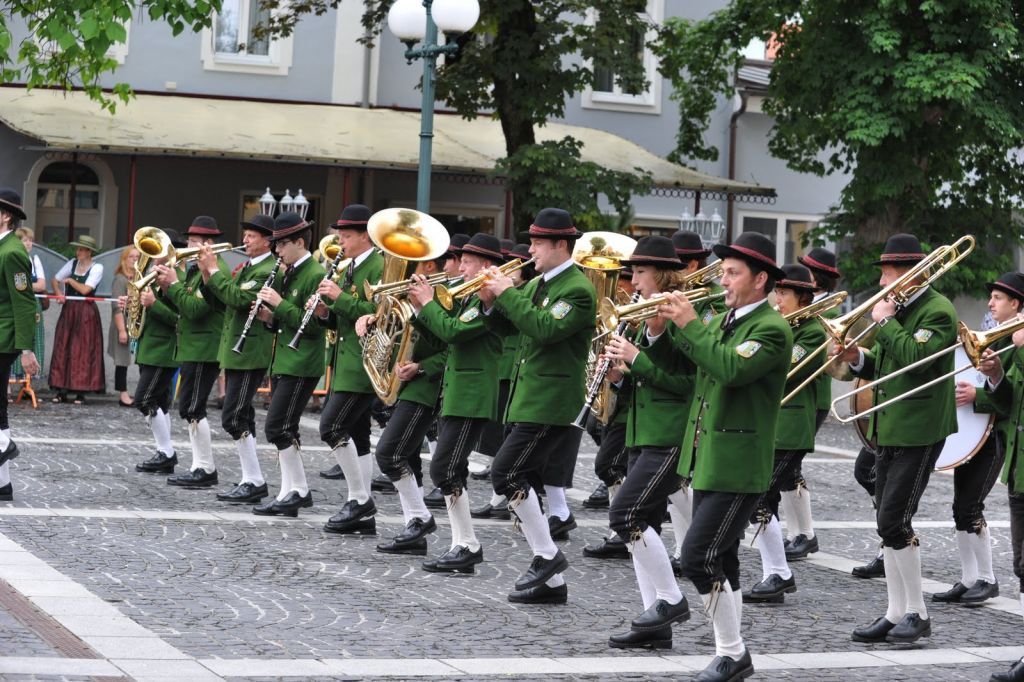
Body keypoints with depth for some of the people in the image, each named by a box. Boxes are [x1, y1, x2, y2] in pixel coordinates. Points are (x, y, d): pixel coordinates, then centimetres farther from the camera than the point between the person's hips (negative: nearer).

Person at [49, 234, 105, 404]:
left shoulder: (97, 268, -5)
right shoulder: (72, 263, 9)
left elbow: (85, 289, -15)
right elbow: (55, 280, 14)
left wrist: (70, 280, -3)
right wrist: (59, 293, -4)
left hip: (86, 312, -5)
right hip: (68, 310, 5)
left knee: (83, 351, -4)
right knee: (62, 349, 1)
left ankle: (81, 392, -2)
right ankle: (62, 391, 3)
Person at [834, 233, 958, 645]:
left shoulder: (938, 312, -12)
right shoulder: (898, 307, 14)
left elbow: (915, 358, -27)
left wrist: (886, 322, -17)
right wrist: (859, 359, 1)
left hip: (919, 431, -9)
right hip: (889, 428, 9)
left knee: (894, 521, -11)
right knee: (887, 523, 8)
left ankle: (917, 614, -1)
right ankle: (896, 614, 14)